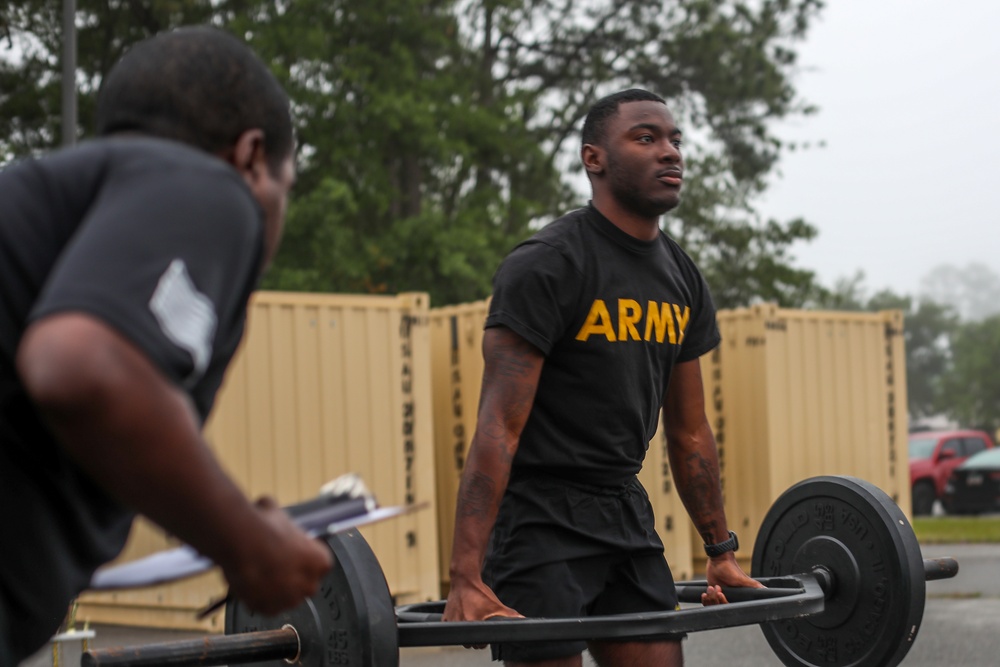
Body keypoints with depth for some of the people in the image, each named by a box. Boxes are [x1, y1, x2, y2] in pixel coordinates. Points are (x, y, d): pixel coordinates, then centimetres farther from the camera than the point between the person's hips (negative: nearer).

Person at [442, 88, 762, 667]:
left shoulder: (683, 281, 9)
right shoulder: (548, 266, -15)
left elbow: (690, 431, 17)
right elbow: (499, 426, -21)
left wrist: (723, 551, 18)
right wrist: (467, 578, -27)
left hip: (624, 510, 8)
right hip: (540, 516, -8)